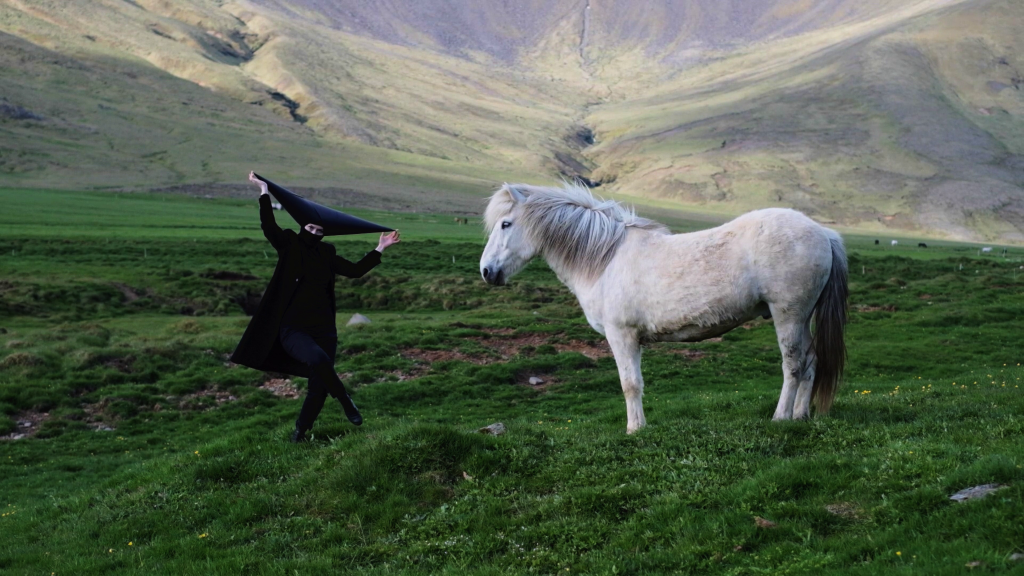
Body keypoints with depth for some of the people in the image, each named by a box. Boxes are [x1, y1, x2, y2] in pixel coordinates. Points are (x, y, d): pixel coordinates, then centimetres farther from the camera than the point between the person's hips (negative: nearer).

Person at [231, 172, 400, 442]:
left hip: (323, 329, 4)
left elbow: (355, 270, 13)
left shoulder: (326, 254, 10)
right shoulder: (289, 246, 0)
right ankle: (345, 401, -10)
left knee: (318, 384, 3)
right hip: (292, 329, -4)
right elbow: (268, 226, -14)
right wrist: (264, 190, -17)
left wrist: (379, 249, 12)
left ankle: (301, 431, 21)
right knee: (317, 359, -32)